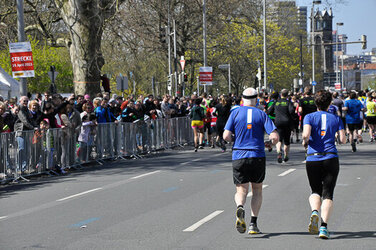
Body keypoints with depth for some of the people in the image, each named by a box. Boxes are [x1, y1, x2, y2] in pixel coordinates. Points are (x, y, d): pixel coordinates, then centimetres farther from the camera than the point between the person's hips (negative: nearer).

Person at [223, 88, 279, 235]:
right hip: (258, 156, 0)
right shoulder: (262, 114, 2)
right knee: (257, 190, 16)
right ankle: (253, 224, 6)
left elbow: (226, 136, -5)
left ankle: (240, 207, -27)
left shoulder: (235, 113, 2)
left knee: (241, 190, 8)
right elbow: (275, 136, -7)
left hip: (239, 157, 0)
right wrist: (269, 143, 15)